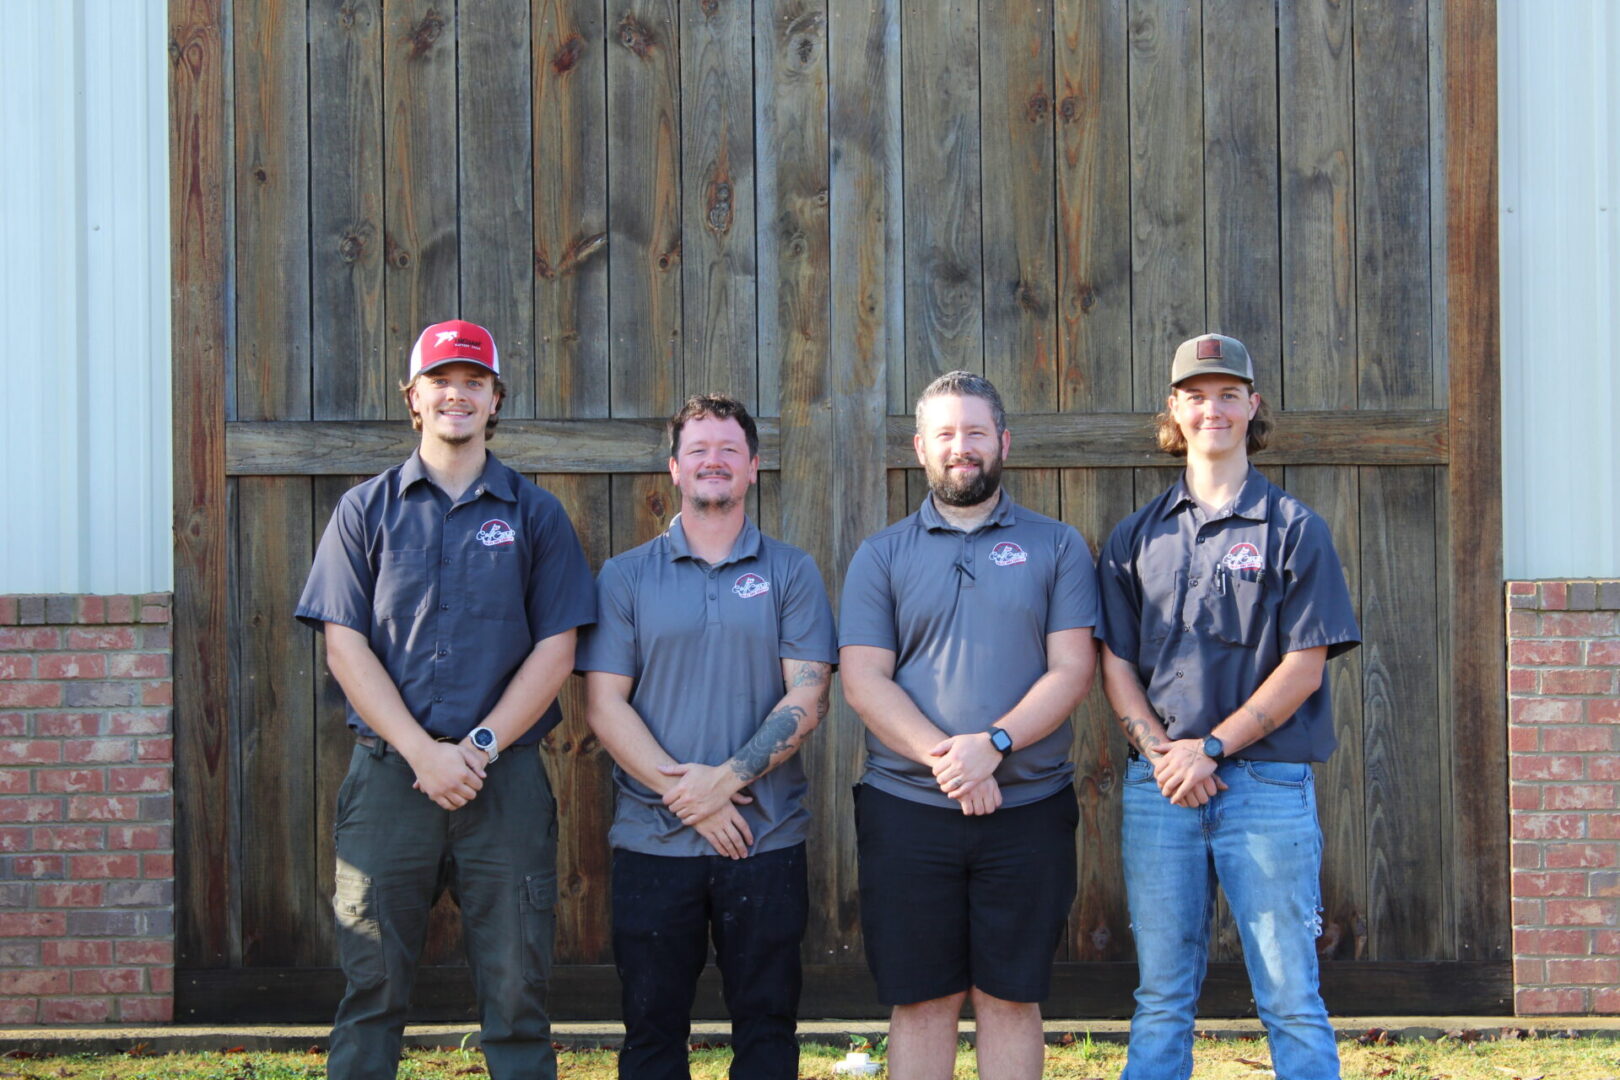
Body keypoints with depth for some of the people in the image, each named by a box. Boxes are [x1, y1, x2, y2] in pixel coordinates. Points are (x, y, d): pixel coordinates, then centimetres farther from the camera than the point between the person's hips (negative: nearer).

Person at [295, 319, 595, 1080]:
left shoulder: (534, 515, 8)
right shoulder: (365, 510, 8)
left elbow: (555, 649, 3)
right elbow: (345, 645, 1)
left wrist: (479, 746, -10)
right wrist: (423, 752, -11)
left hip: (505, 780, 0)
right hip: (388, 774, 0)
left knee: (515, 990, 2)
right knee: (372, 988, 3)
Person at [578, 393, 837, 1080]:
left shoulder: (791, 573, 6)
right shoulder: (625, 577, 6)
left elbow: (807, 698, -2)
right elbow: (604, 704, -1)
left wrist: (726, 778, -15)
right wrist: (687, 798, -11)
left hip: (767, 839, 0)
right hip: (652, 839, 0)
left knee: (767, 1024, 6)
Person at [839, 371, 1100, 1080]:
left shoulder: (1057, 547, 7)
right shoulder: (882, 555, 8)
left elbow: (1072, 671, -2)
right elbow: (862, 679, -2)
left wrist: (994, 742, -17)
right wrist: (943, 757, -15)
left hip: (1028, 808, 0)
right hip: (906, 809, 0)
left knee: (1011, 997, 5)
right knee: (921, 1000, 5)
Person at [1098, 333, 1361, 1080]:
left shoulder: (1293, 528, 4)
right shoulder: (1136, 536, 13)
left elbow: (1304, 664, -3)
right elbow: (1115, 660, 9)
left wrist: (1211, 746, -11)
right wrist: (1158, 748, -8)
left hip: (1267, 785, -3)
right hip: (1159, 787, 3)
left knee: (1289, 999, -2)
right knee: (1161, 999, 7)